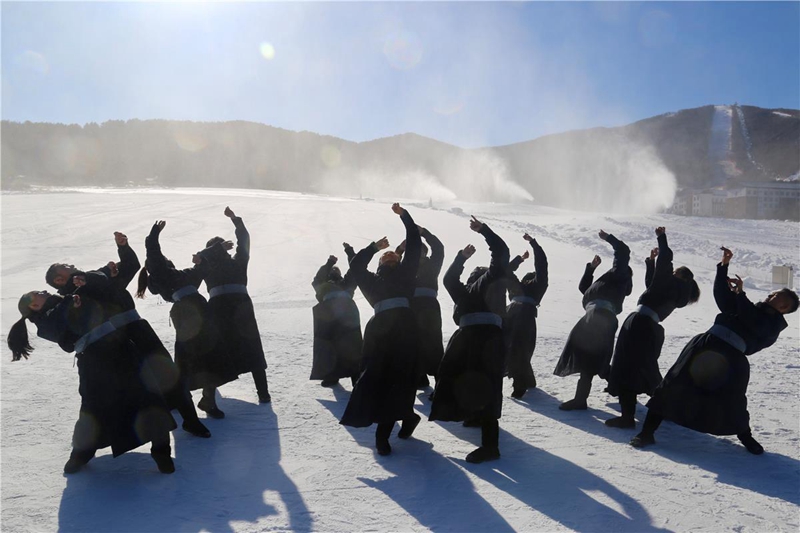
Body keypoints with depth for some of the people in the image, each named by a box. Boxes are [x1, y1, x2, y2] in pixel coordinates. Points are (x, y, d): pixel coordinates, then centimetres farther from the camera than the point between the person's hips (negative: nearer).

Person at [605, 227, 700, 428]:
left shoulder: (672, 284, 0)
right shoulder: (676, 293, 23)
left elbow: (666, 259, -13)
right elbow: (652, 284, 36)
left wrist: (661, 237, 2)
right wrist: (651, 261, 31)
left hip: (639, 325, -9)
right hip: (650, 328, 9)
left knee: (624, 370, -10)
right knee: (646, 369, 24)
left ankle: (627, 416, -15)